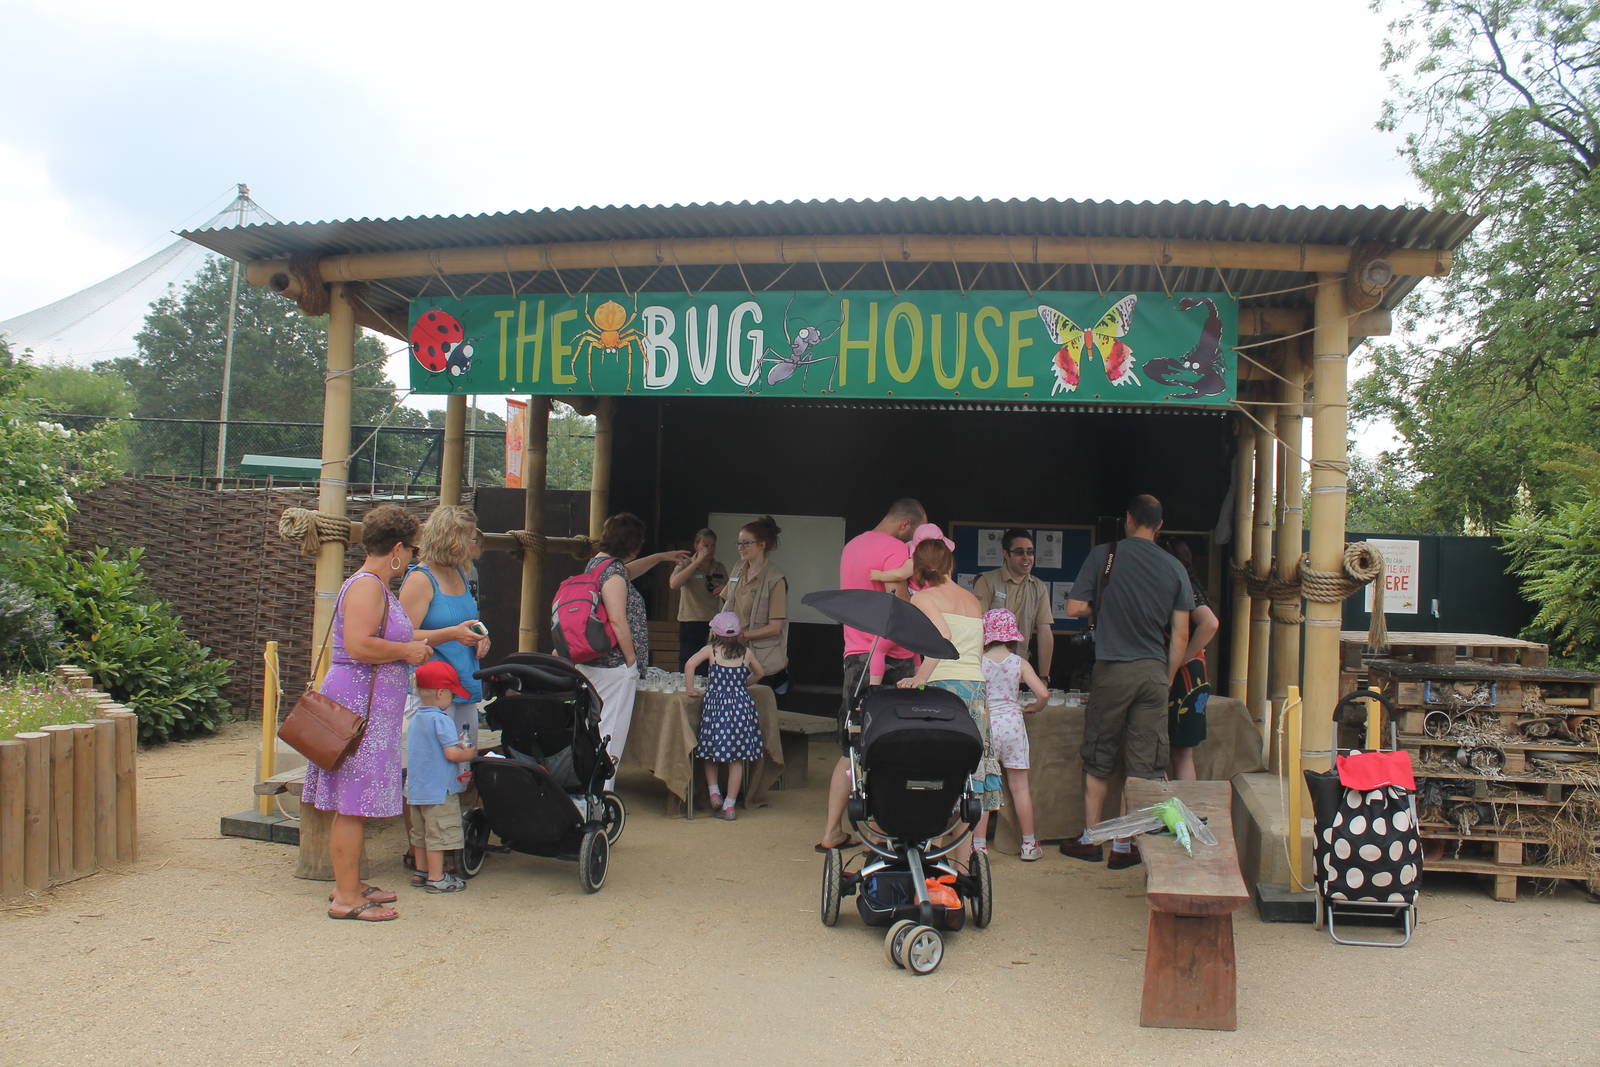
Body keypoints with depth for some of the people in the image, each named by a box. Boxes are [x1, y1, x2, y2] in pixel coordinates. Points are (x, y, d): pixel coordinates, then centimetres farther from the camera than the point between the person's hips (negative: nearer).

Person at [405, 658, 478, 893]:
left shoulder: (417, 718, 11)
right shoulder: (442, 719, -18)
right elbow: (451, 753, -23)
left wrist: (459, 746, 17)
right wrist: (469, 754, -5)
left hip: (416, 789, 9)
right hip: (439, 789, -9)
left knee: (420, 833, 18)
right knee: (439, 834, -1)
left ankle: (421, 871, 28)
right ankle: (436, 878, 3)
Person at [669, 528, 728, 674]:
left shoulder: (720, 568, 12)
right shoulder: (686, 565, 0)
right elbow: (674, 584, -22)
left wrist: (724, 591, -3)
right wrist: (698, 561, -20)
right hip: (690, 624, -4)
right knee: (688, 668, -5)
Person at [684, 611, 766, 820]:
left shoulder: (711, 650, -1)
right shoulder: (747, 653, 5)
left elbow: (690, 664, -15)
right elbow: (758, 673, 21)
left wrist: (689, 689, -5)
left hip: (716, 706, -1)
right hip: (742, 706, 1)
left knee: (711, 754, 18)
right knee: (736, 759, 5)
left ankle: (714, 791, 7)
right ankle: (729, 805, 6)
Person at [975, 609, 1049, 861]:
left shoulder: (978, 662, -4)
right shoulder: (1020, 663, 0)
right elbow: (1043, 693, -6)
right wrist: (1034, 707, 15)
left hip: (985, 725, -2)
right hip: (1012, 723, 2)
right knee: (1020, 787, 10)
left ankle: (979, 844, 5)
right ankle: (1029, 844, 18)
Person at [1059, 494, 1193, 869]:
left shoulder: (1104, 554, -4)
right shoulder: (1175, 568, 3)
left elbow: (1075, 608, -6)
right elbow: (1180, 635, 3)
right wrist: (1167, 681, 11)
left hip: (1112, 669, -2)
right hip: (1154, 671, 2)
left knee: (1098, 760, 10)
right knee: (1145, 764, 6)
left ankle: (1089, 840, 17)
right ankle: (1126, 845, 9)